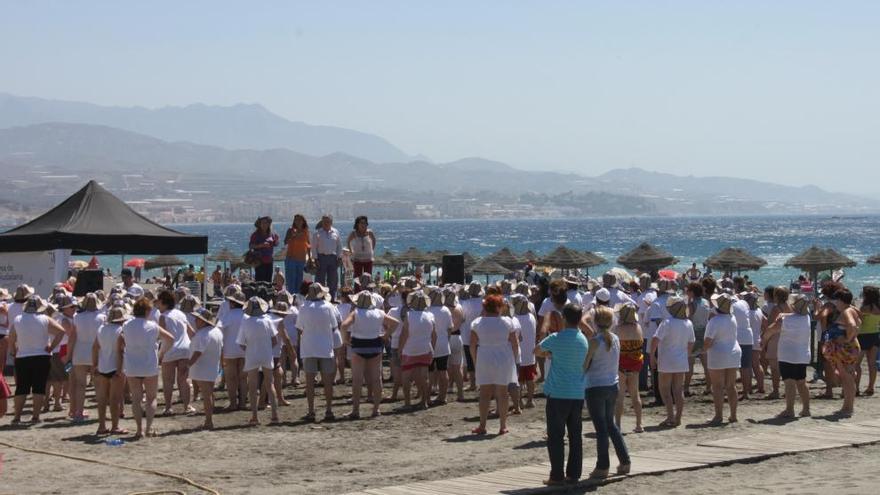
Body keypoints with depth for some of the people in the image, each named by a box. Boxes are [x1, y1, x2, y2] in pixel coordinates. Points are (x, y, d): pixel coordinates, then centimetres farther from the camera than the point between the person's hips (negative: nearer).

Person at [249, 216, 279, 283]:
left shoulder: (271, 233, 9)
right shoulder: (255, 234, -4)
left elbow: (275, 244, 19)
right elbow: (250, 246, -11)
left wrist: (276, 240, -3)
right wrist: (261, 245, -23)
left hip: (269, 260, 5)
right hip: (259, 260, -5)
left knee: (268, 280, 7)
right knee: (259, 280, -10)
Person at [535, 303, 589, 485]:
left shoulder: (556, 339, -9)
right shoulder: (584, 340, 6)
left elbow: (537, 351, 5)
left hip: (558, 394, -5)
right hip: (578, 394, 5)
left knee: (556, 436, 0)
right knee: (575, 435, 10)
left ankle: (557, 475, 0)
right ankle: (573, 473, 13)